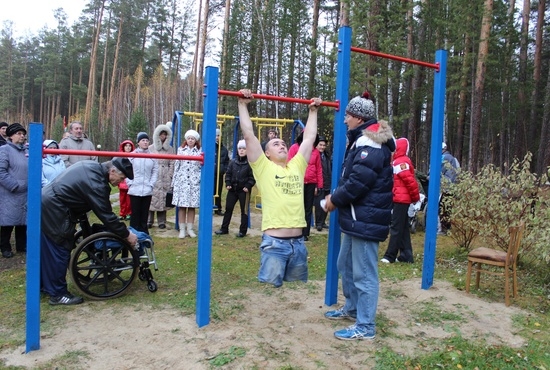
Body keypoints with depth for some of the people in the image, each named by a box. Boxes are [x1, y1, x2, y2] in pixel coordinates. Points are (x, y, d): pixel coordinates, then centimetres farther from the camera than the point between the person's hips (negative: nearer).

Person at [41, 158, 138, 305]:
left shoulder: (93, 167, 5)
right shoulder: (96, 183, -23)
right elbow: (106, 215, -20)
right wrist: (127, 234, -11)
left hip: (45, 202, 10)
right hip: (53, 210, -10)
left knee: (46, 248, 20)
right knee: (60, 251, -1)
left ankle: (43, 283, 35)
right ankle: (58, 294, 9)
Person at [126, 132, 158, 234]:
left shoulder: (152, 156, 4)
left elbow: (155, 171, 6)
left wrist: (151, 184, -1)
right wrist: (130, 183, -4)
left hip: (147, 190, 1)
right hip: (134, 190, -1)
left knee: (144, 213, 8)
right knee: (135, 213, 2)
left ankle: (144, 233, 18)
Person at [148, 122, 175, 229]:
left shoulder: (170, 149, 9)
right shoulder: (151, 148, 7)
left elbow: (172, 164, 6)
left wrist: (170, 176, -2)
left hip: (165, 178, 1)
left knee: (162, 198, 1)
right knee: (151, 197, -3)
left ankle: (162, 222, 9)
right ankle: (149, 221, 5)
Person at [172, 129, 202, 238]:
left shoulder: (199, 151, 7)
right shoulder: (181, 149, 9)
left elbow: (201, 167, 12)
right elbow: (177, 165, 10)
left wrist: (202, 162, -8)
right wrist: (174, 181, 8)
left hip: (194, 181, 0)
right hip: (182, 180, 0)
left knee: (192, 206, 3)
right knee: (181, 206, -1)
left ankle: (190, 229, 13)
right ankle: (182, 229, 7)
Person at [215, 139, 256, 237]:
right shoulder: (233, 162, 6)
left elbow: (252, 177, -8)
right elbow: (228, 174, 11)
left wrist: (248, 186, -17)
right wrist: (228, 183, -2)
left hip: (244, 190, -5)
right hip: (232, 189, 5)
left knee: (244, 210, 4)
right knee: (228, 208, 10)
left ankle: (243, 231, 13)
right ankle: (224, 228, 21)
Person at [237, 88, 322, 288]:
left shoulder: (297, 166, 13)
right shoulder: (263, 168, 1)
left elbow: (309, 138, 20)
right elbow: (248, 134, -3)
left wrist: (313, 111, 25)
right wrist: (243, 104, -2)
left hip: (298, 242, 5)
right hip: (274, 243, -5)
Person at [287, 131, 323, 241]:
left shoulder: (315, 151, 7)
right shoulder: (294, 148, -1)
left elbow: (319, 169, 8)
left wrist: (319, 185, 5)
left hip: (311, 184, 3)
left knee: (308, 210, 9)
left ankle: (305, 233, 19)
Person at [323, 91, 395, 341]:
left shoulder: (370, 143, -18)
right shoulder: (362, 140, 17)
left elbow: (359, 181, -25)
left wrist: (335, 199, -12)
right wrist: (337, 197, 7)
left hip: (366, 219, -11)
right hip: (356, 216, 11)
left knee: (364, 273, -2)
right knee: (346, 265, 22)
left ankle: (365, 327, 10)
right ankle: (352, 308, 38)